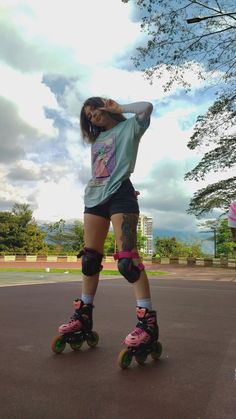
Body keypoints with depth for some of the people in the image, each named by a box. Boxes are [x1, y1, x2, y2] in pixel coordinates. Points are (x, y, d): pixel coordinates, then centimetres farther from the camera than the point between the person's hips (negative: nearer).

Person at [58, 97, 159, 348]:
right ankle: (83, 314, 15)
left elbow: (147, 107, -10)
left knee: (127, 258, -17)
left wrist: (119, 108, 4)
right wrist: (91, 189, 10)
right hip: (95, 197, 7)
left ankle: (148, 320, -16)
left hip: (119, 194, -7)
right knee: (90, 258, 5)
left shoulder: (129, 127, 8)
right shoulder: (97, 139, 27)